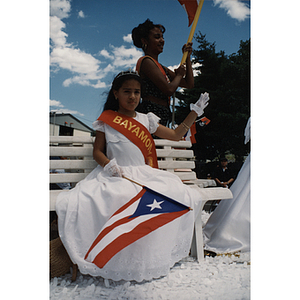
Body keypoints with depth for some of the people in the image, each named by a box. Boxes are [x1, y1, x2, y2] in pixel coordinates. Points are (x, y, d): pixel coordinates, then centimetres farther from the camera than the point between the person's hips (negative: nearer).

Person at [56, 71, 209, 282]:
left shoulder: (146, 120, 14)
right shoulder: (106, 121, 8)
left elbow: (176, 135, 16)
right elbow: (97, 151, 8)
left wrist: (195, 111, 12)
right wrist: (108, 165, -14)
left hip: (144, 175, 2)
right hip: (114, 176, -1)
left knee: (178, 194, -25)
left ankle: (156, 258, -7)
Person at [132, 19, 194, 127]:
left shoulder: (162, 68, 24)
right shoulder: (146, 61, -5)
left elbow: (189, 84, 24)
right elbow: (169, 89, -15)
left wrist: (187, 57, 22)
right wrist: (179, 74, 6)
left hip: (162, 116, 9)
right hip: (151, 113, -9)